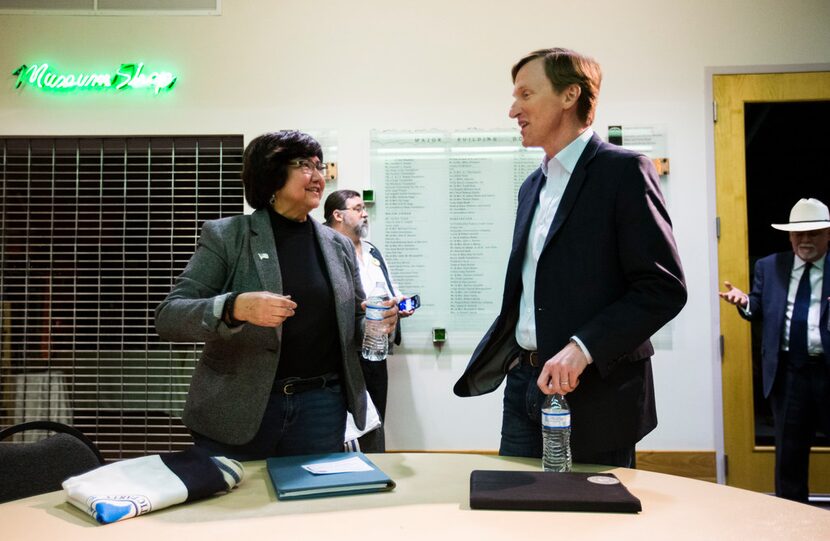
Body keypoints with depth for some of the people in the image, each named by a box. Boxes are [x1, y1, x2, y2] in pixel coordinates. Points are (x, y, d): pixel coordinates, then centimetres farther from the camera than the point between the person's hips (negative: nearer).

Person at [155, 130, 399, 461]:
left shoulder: (339, 246, 7)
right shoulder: (225, 236, -4)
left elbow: (353, 326, 14)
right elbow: (167, 318, -10)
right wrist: (235, 307, -28)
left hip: (321, 407, 3)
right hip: (236, 410, -3)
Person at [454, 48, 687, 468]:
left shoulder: (624, 171, -9)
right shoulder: (533, 186, 16)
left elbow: (664, 288, -15)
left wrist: (584, 348, -23)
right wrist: (496, 357, 11)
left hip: (596, 393, -7)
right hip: (524, 385, 7)